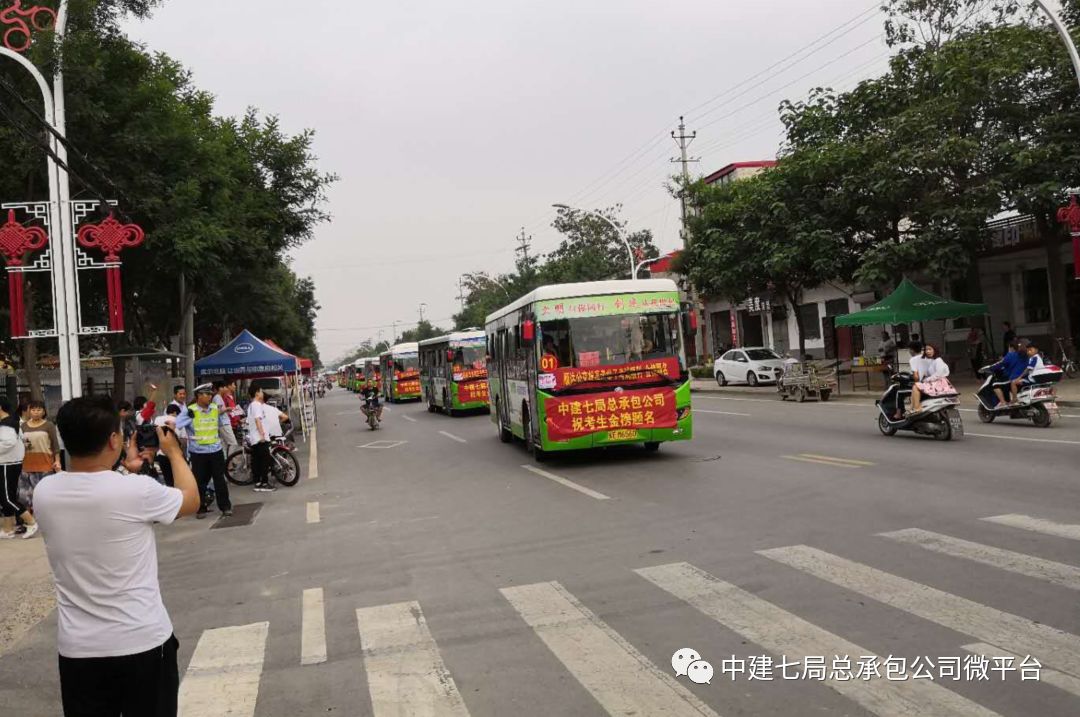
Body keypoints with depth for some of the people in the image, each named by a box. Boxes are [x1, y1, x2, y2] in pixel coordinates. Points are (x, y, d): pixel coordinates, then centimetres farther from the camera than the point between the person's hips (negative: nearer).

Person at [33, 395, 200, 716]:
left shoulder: (44, 492, -7)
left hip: (77, 649, 4)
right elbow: (191, 501, 1)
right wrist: (174, 452, 14)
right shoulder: (137, 490, -20)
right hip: (143, 642, -4)